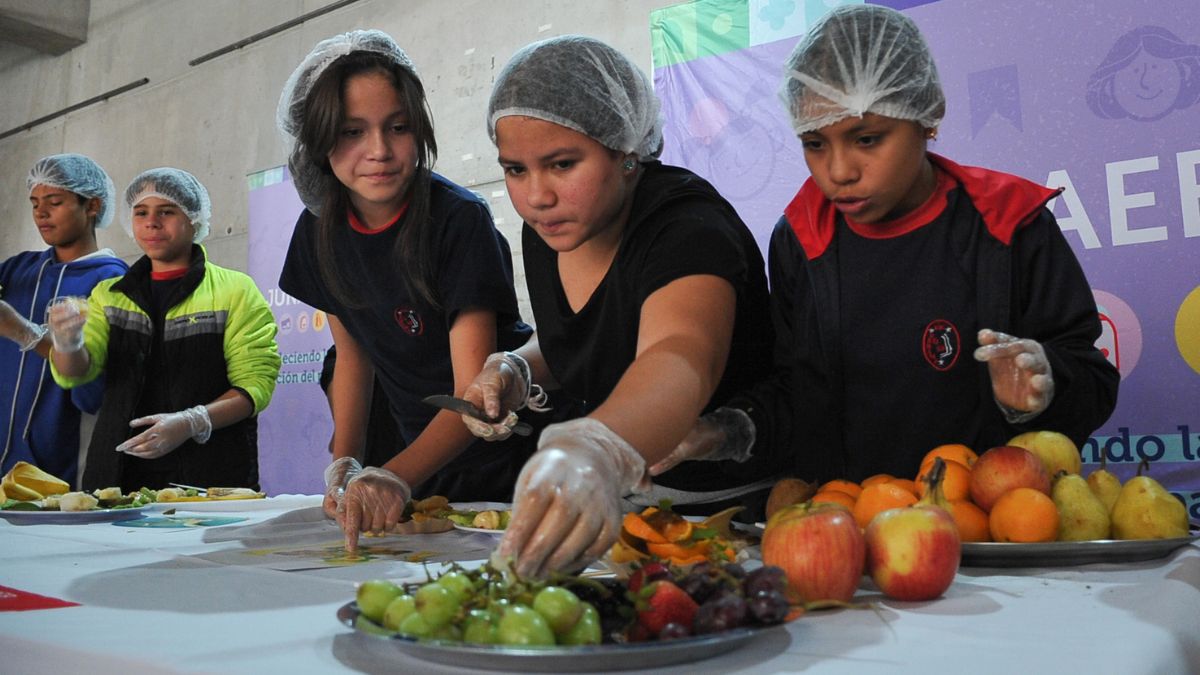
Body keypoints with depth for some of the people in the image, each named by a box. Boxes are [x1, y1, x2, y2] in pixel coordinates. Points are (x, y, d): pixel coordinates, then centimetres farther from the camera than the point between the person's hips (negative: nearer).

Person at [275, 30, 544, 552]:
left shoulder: (459, 221, -24)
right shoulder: (319, 231, -6)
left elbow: (476, 394, -29)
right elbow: (353, 353, 6)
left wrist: (393, 478, -43)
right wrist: (344, 465, -4)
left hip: (507, 456, -5)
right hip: (421, 455, 5)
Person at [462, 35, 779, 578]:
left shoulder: (689, 231, -26)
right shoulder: (545, 231, -2)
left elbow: (678, 361, -48)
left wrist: (591, 453, -68)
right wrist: (517, 370, -5)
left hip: (731, 505, -6)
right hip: (622, 506, 7)